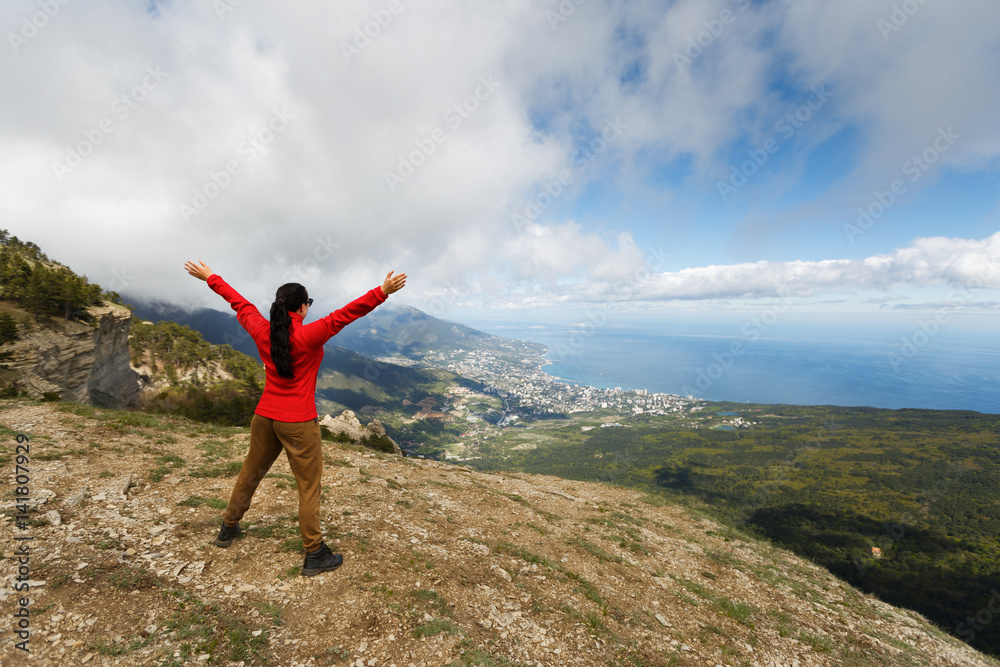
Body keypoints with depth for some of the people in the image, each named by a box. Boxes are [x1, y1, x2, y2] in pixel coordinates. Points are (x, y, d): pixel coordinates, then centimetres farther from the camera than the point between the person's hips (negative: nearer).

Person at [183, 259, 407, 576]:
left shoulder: (261, 332, -2)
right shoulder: (309, 336, -19)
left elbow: (239, 303, 12)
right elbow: (345, 314, -25)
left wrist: (210, 277, 29)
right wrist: (383, 291, -28)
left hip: (264, 418, 6)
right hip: (298, 424, -6)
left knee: (249, 474, 27)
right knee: (309, 488, 5)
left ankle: (228, 529, 49)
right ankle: (314, 555, 14)